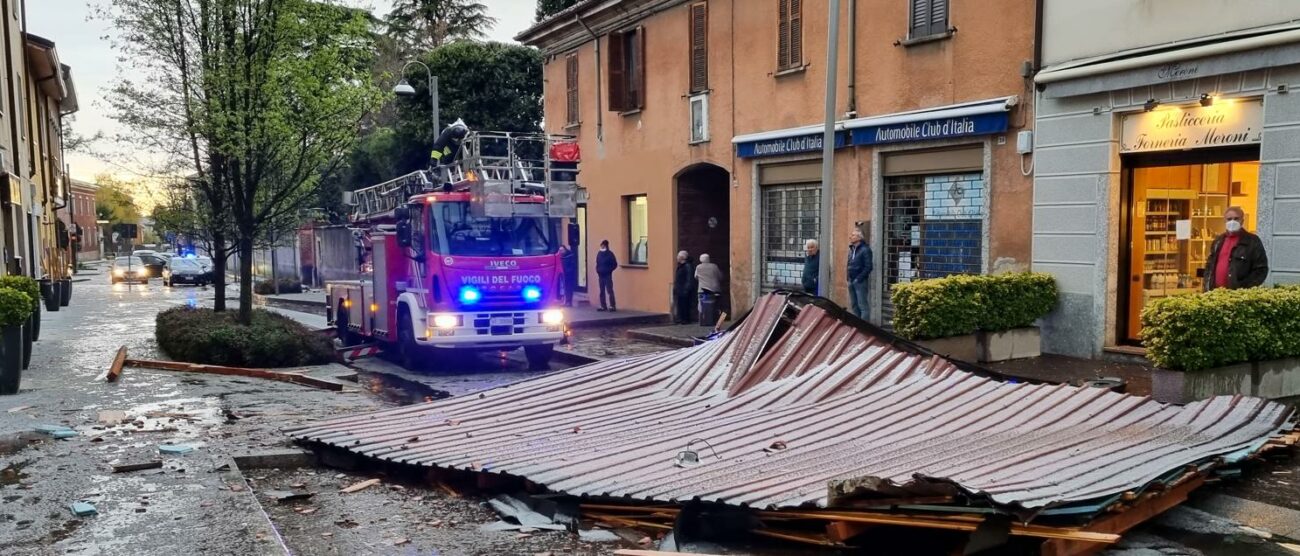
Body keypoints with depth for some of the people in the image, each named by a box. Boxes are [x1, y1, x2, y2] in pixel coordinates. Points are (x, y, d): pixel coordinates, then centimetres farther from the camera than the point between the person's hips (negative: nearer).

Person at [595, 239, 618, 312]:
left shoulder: (610, 254, -7)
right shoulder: (599, 254, 9)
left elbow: (615, 265, -7)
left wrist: (608, 270, -12)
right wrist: (597, 272, 7)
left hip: (607, 275, -6)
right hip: (601, 275, 6)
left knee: (610, 291, -9)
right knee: (602, 291, 8)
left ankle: (613, 306, -8)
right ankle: (603, 306, 14)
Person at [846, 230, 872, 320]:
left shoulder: (865, 250, -10)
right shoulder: (851, 250, 15)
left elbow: (868, 267, -15)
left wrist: (859, 278, -17)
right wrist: (849, 278, 11)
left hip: (860, 282, -8)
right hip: (851, 281, 8)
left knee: (862, 305, -7)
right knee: (854, 305, 13)